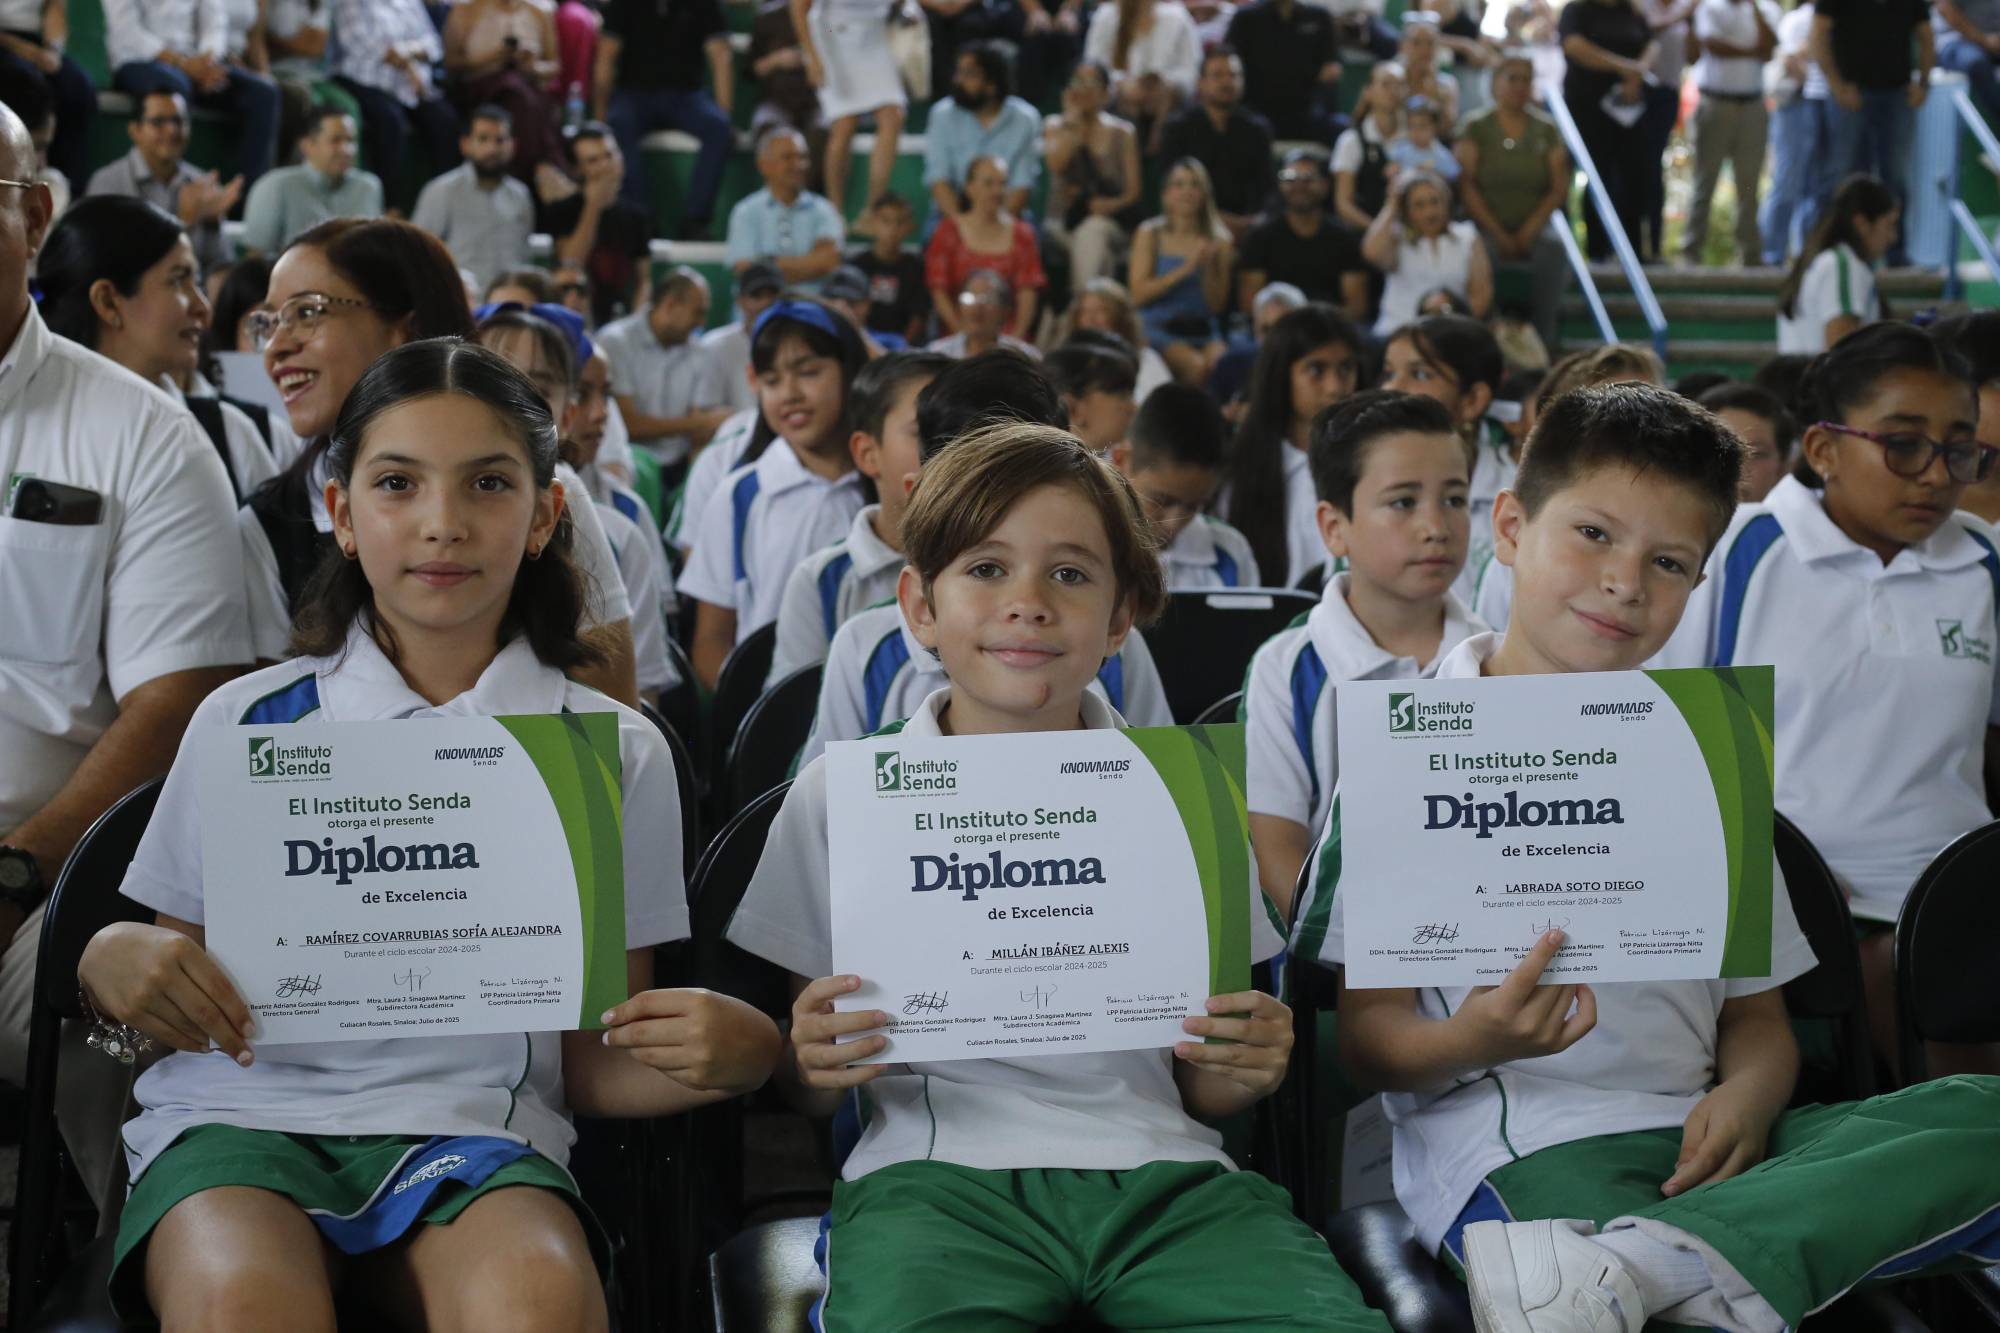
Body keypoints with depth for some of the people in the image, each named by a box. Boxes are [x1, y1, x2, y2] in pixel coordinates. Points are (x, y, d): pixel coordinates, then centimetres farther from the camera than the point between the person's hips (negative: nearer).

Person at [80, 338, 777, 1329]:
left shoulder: (616, 753, 10)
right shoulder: (248, 722, 10)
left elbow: (594, 1063, 10)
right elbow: (171, 990, 15)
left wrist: (729, 1053, -12)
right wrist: (111, 961, -8)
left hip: (479, 1131, 0)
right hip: (242, 1112, 0)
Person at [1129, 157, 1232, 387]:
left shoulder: (1219, 240, 10)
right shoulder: (1150, 234, 5)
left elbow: (1218, 305, 7)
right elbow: (1139, 294, -5)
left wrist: (1209, 267, -9)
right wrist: (1185, 269, -13)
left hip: (1203, 330, 2)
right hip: (1160, 327, -2)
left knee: (1219, 362, -31)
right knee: (1195, 366, -31)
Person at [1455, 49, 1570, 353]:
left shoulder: (1546, 129, 12)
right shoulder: (1476, 126, 4)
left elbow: (1559, 188, 6)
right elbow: (1467, 185, -4)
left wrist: (1531, 228, -10)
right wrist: (1498, 234, -13)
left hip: (1532, 229, 2)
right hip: (1488, 228, -2)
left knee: (1554, 248, -31)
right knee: (1485, 253, -36)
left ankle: (1544, 337, -26)